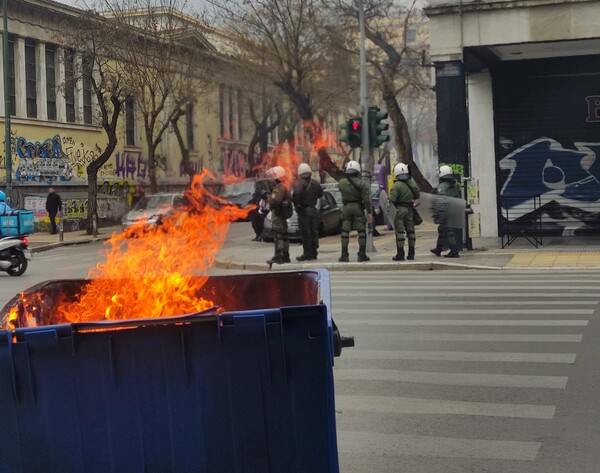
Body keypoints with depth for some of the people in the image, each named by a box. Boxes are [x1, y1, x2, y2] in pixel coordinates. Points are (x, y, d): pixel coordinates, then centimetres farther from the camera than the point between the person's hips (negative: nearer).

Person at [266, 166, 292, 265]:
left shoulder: (279, 188, -18)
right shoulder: (284, 186, 16)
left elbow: (275, 201, -29)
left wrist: (269, 197, -9)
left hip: (278, 215, -11)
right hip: (283, 215, 11)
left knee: (278, 235, -12)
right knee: (284, 235, 15)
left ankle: (278, 257, -15)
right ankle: (285, 256, 22)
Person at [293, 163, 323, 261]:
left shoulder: (300, 184, -14)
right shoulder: (316, 183, 5)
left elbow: (297, 193, -30)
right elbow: (320, 194, 13)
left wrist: (296, 204, -15)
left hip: (303, 210, -6)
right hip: (313, 209, 6)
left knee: (305, 233, -3)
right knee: (314, 232, 11)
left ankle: (307, 254, -2)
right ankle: (314, 253, 16)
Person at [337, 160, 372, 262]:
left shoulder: (341, 183, -1)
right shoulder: (360, 183, -10)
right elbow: (366, 199, -11)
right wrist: (369, 212, -7)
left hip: (346, 207, 3)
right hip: (358, 208, -3)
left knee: (345, 232, 7)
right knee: (362, 231, 5)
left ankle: (344, 255, 5)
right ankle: (362, 255, 3)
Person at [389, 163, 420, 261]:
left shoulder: (396, 185, -15)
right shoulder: (412, 184, 4)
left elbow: (392, 199, -20)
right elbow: (417, 196, 13)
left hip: (400, 209, -5)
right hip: (410, 209, 5)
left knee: (399, 232, -3)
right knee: (410, 230, 11)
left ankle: (400, 254, -4)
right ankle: (411, 254, 14)